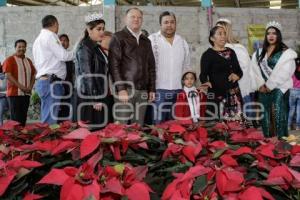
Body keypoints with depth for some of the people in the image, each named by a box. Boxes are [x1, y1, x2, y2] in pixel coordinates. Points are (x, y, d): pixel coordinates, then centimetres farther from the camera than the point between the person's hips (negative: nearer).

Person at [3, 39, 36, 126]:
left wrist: (30, 87, 0)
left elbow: (33, 75, 17)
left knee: (23, 118, 7)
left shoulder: (28, 61, 16)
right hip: (14, 93, -6)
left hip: (26, 94, 6)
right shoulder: (10, 60, -2)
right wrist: (20, 86, -17)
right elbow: (8, 76, -11)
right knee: (15, 119, -6)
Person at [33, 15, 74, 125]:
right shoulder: (50, 36, -5)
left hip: (42, 80, 10)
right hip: (51, 82, -10)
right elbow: (63, 55, -12)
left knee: (46, 118, 8)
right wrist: (77, 53, 4)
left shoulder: (38, 39, 25)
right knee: (50, 120, -12)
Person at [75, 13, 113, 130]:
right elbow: (87, 74, -16)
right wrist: (95, 99, -19)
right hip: (91, 97, -8)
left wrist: (107, 94, 15)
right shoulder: (84, 47, -9)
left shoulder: (97, 47, 17)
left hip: (102, 96, 8)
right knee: (93, 130, -7)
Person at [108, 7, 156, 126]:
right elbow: (114, 65, -7)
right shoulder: (118, 37, 2)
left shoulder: (146, 41, 20)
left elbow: (151, 67, 20)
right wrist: (121, 89, -14)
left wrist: (152, 89, 11)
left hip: (143, 91, 5)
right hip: (125, 89, -5)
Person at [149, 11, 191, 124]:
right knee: (158, 124, -4)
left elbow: (187, 66, 19)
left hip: (178, 90, 5)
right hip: (158, 89, -4)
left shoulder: (182, 42, 14)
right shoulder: (152, 40, -2)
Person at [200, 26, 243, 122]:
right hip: (217, 94, -5)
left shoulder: (231, 52, 15)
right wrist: (206, 82, -29)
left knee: (235, 122, -1)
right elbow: (203, 74, -8)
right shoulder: (208, 54, 0)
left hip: (233, 93, 5)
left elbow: (239, 70, 20)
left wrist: (237, 75, -3)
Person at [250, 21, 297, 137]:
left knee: (278, 117, -7)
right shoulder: (259, 53, 14)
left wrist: (269, 86, -11)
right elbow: (255, 69, 4)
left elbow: (283, 72, -10)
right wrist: (261, 85, -8)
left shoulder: (285, 52, -1)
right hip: (263, 90, 4)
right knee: (266, 117, 5)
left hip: (278, 89, -4)